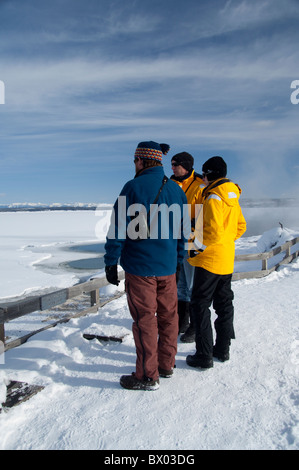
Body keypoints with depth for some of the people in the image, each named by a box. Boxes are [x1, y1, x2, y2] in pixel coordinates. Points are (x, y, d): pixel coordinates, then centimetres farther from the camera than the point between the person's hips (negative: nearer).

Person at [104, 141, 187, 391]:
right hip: (168, 266, 6)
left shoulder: (133, 187, -11)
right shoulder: (176, 189, 8)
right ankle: (166, 365, 31)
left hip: (140, 266, -6)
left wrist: (111, 262, -4)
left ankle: (147, 376, 14)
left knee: (145, 319, 3)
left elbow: (119, 228, -12)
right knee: (168, 315, 16)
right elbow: (183, 230, 13)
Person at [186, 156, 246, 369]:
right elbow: (240, 226, 18)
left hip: (209, 260, -9)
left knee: (201, 305, -1)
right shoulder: (232, 196, 11)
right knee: (224, 303, 15)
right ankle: (223, 349, 27)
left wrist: (197, 246, -15)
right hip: (227, 260, 9)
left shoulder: (214, 198, -18)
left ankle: (204, 355, 4)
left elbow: (213, 230, -26)